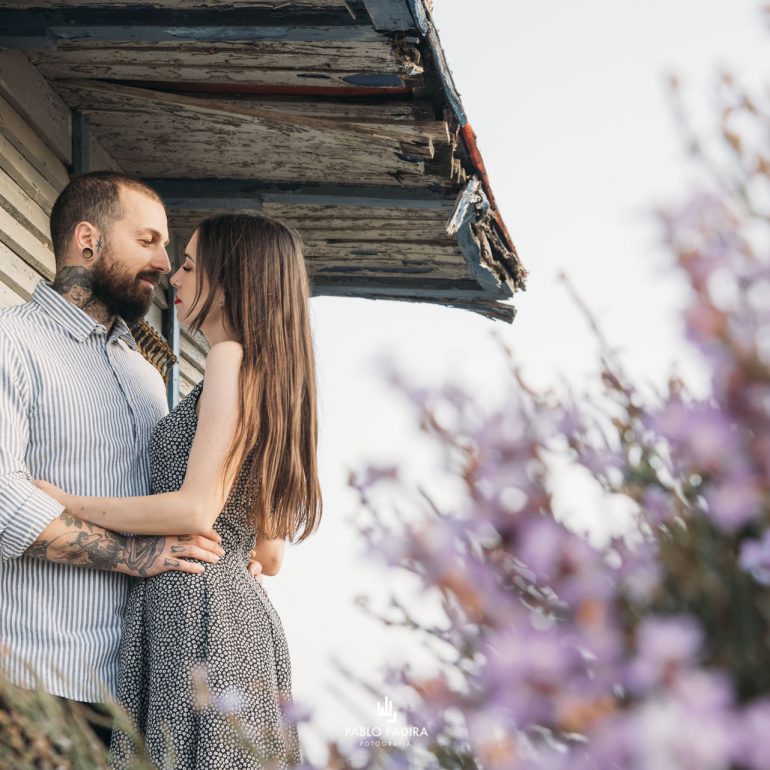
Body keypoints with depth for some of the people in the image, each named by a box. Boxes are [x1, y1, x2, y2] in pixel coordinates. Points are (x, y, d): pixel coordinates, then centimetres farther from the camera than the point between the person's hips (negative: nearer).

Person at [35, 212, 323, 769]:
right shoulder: (274, 376, 19)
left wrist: (64, 502, -8)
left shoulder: (233, 358, -7)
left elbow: (196, 510, -16)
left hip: (197, 615, -9)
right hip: (242, 611, 9)